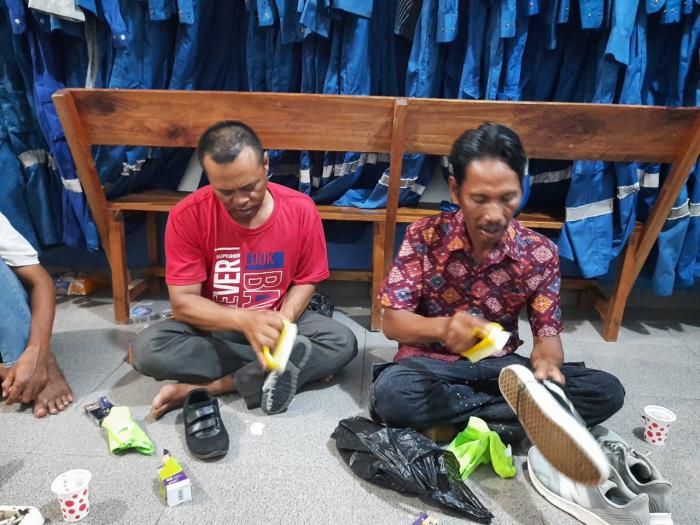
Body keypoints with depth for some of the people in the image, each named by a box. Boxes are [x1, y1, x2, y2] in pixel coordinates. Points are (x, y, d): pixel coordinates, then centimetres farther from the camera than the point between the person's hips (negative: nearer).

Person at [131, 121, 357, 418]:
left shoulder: (301, 209, -15)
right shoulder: (187, 216, -19)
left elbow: (305, 281, -5)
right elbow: (182, 302, -18)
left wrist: (281, 323, -24)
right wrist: (244, 320, -34)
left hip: (277, 319, 1)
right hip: (213, 326, -1)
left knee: (343, 342, -23)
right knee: (147, 349, -27)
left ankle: (207, 387, -21)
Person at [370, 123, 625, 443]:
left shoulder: (540, 253, -7)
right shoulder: (424, 236, -13)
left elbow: (547, 333, -5)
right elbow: (392, 322, -14)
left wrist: (546, 363, -30)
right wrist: (443, 327, -35)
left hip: (501, 366, 3)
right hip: (432, 363, -2)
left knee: (607, 392, -15)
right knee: (390, 393, -35)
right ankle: (518, 409, -16)